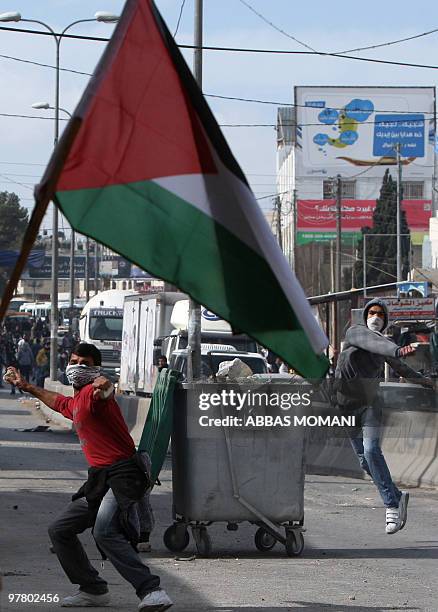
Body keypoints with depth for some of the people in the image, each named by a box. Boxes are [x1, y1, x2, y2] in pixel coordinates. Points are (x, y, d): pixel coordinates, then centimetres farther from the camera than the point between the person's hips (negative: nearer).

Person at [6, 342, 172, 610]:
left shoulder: (92, 393, -10)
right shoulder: (74, 403, 20)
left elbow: (103, 388, -37)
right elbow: (57, 400, 45)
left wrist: (103, 386, -60)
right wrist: (27, 387, 55)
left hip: (123, 475, -11)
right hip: (99, 480, 11)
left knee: (105, 532, -31)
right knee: (59, 530, 16)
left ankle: (152, 590, -36)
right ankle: (94, 589, 22)